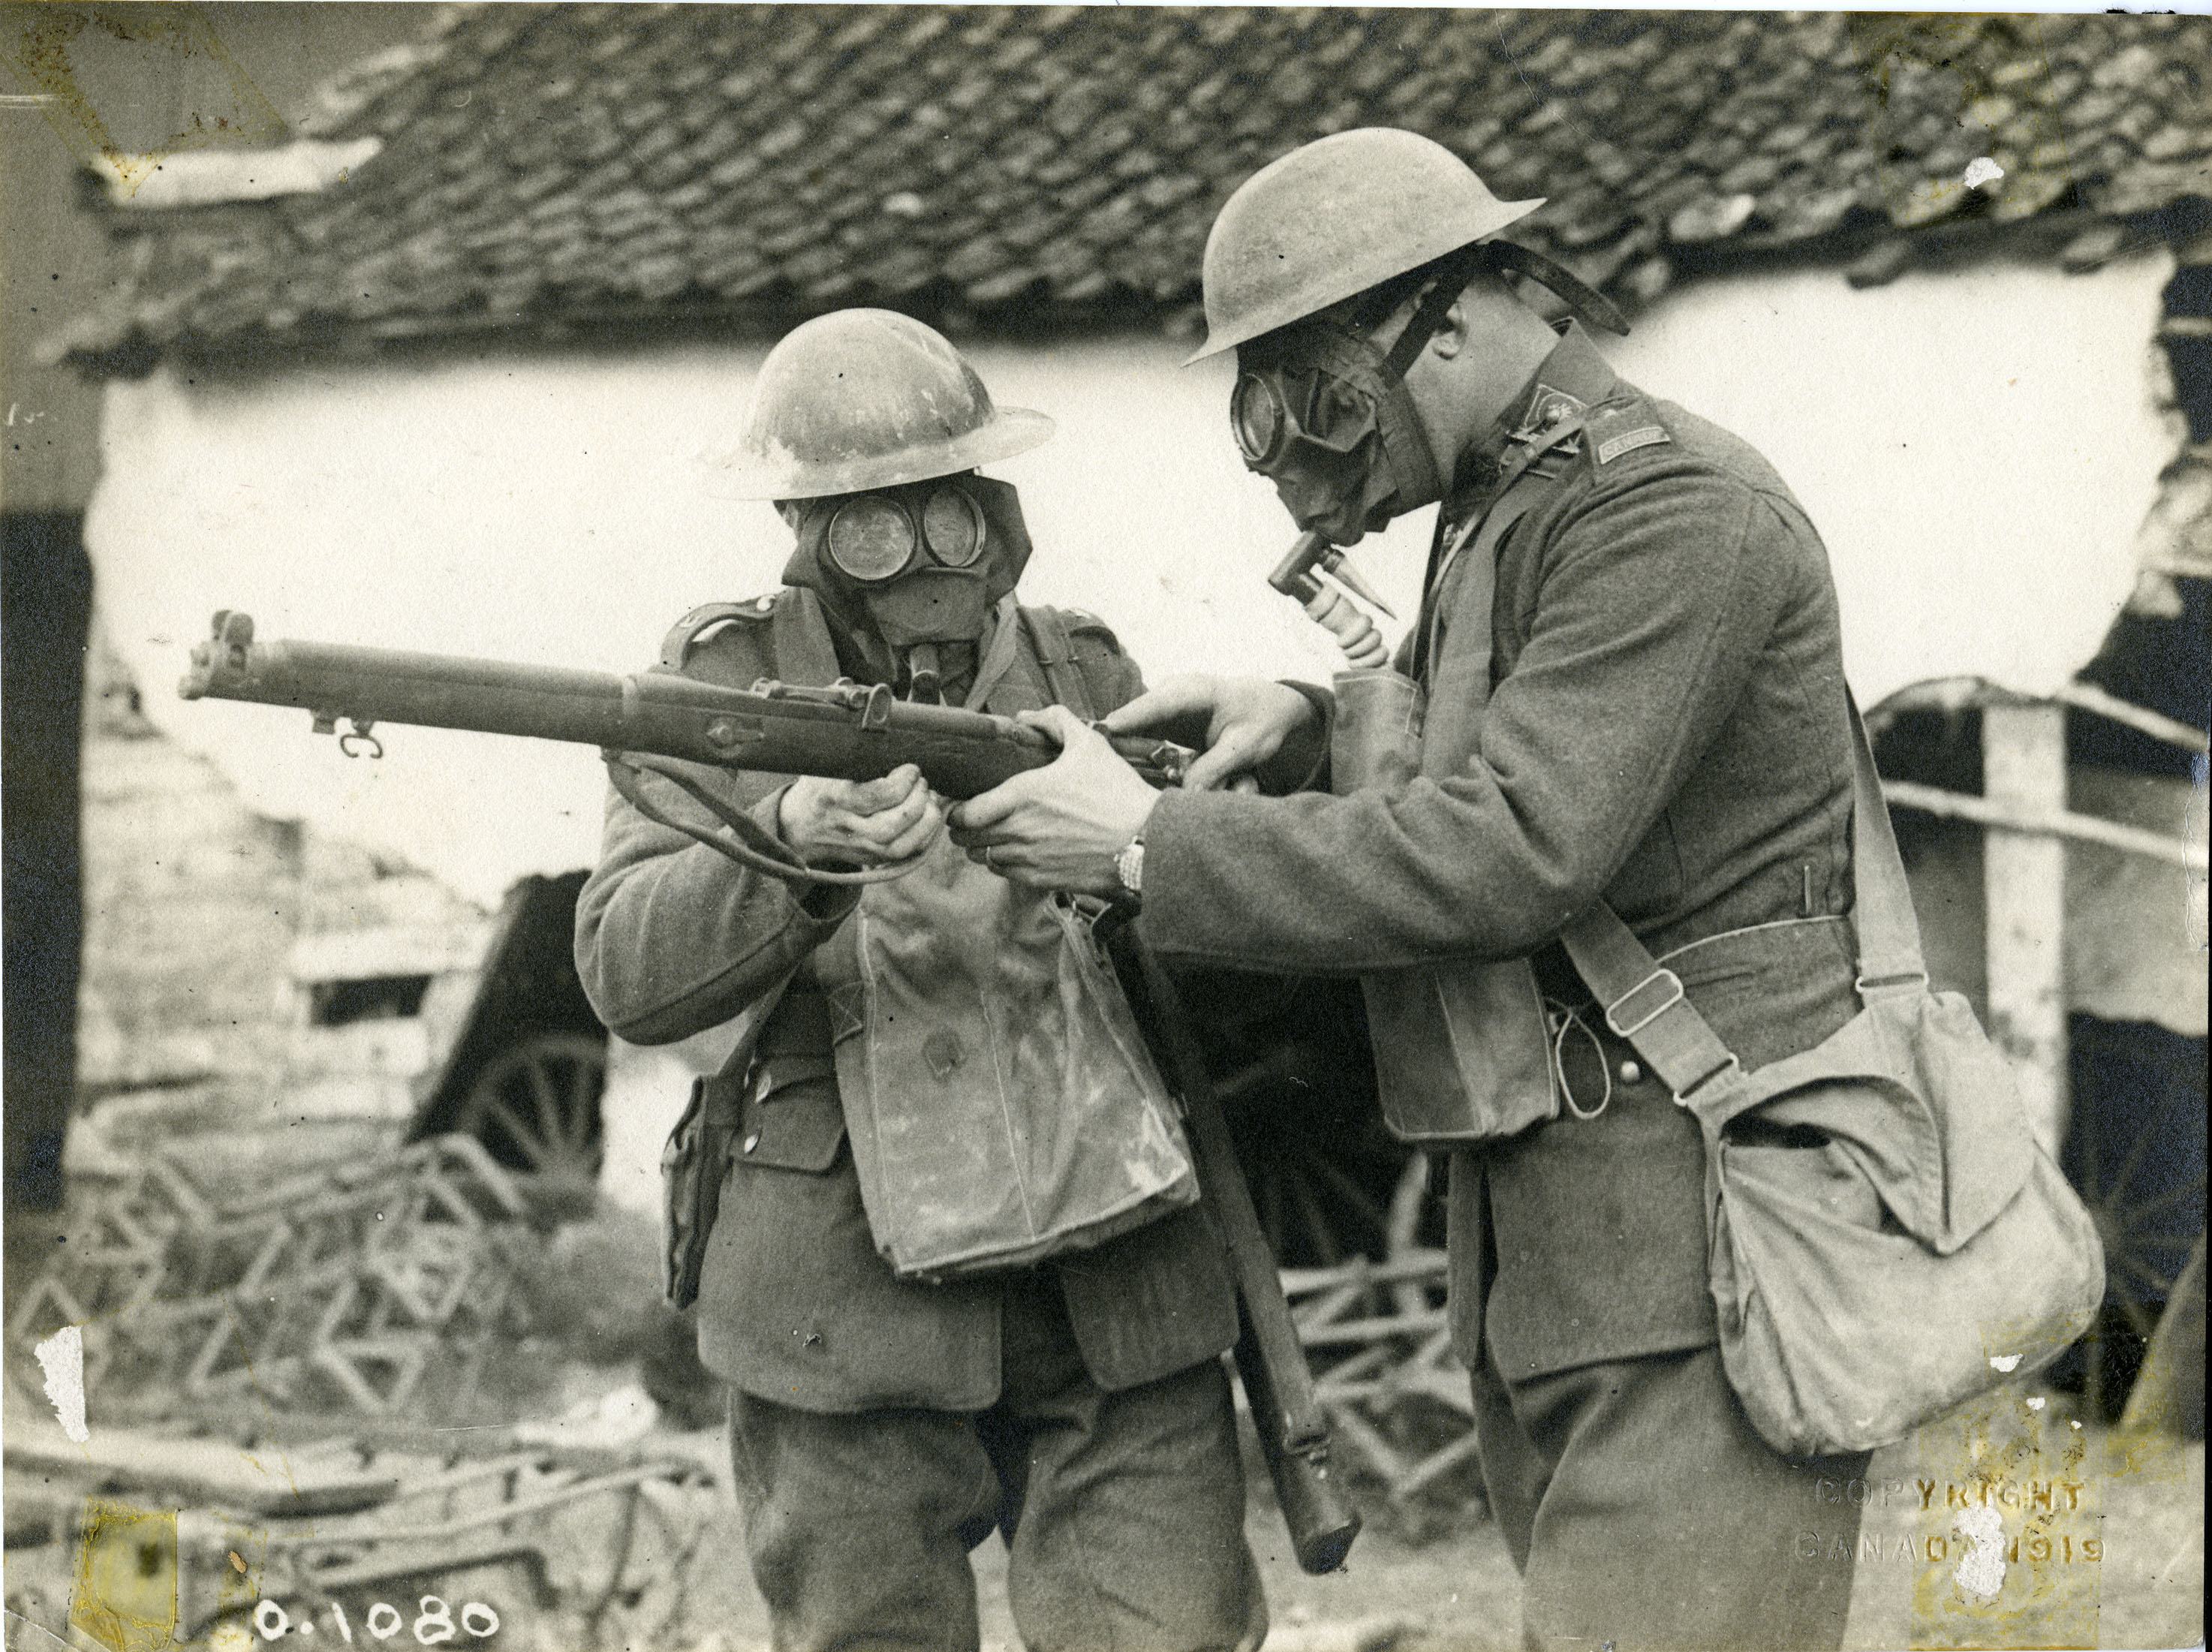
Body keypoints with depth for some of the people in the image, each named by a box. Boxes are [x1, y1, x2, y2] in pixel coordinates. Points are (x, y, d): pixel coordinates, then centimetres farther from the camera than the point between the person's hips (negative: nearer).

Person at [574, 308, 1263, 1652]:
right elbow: (632, 976, -12)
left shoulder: (1081, 672, 9)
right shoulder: (729, 682, 0)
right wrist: (794, 843, -30)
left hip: (1118, 1297, 1)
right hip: (849, 1309, -1)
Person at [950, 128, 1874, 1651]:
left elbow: (1508, 853, -22)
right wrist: (1314, 716, 12)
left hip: (1700, 1271, -10)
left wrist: (1145, 848, -17)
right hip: (1551, 1282, 10)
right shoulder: (1505, 514, 17)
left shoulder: (1672, 510, -14)